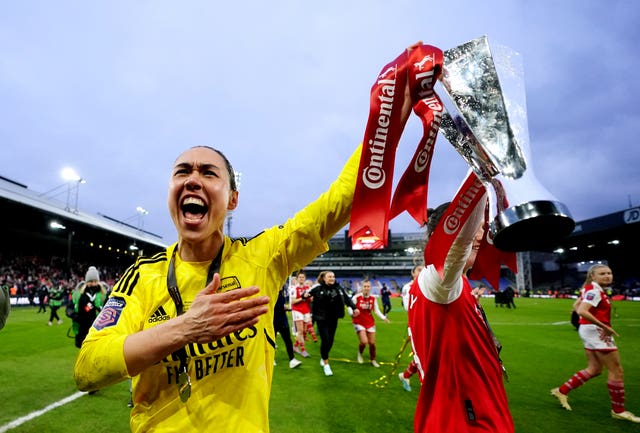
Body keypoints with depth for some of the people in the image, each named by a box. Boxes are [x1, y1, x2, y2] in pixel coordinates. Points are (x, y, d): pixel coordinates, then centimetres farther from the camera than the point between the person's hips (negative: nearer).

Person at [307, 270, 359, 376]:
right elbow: (307, 294, -2)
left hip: (333, 319, 5)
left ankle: (323, 358, 37)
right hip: (321, 319, -4)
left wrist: (354, 308, 4)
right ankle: (326, 364, 9)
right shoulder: (318, 287, -9)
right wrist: (306, 295, -25)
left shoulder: (338, 288, 2)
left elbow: (347, 298, 11)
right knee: (325, 340, -7)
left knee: (330, 341, 11)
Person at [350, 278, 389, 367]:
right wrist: (353, 313, -30)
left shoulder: (373, 298, -3)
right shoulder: (356, 297, -15)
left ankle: (372, 360, 30)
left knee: (372, 343, 6)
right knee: (364, 342, -17)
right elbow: (350, 308, -9)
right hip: (359, 322, -4)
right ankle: (359, 354, 17)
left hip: (370, 323, 4)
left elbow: (376, 310, 5)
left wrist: (383, 317, -7)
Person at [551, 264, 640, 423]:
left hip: (591, 330, 10)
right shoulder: (595, 291, -18)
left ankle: (562, 391, 18)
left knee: (594, 369, 15)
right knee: (616, 371, 1)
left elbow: (579, 306, 21)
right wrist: (605, 327, -27)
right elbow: (582, 311, -30)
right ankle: (618, 410, 14)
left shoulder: (593, 289, 11)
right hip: (596, 331, -10)